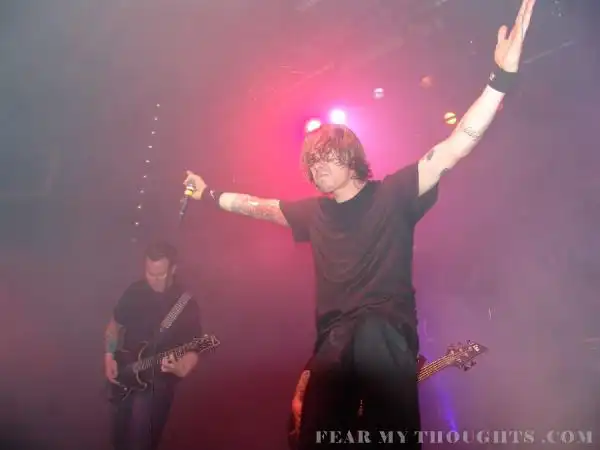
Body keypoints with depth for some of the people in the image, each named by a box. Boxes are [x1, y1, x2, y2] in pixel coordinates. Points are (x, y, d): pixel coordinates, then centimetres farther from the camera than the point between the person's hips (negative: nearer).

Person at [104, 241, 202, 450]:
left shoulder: (186, 304, -14)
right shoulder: (134, 291, -2)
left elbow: (192, 349, -13)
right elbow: (115, 325, 13)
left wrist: (180, 368, -33)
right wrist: (109, 357, 2)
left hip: (159, 380, -4)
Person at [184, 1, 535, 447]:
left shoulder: (391, 194, 0)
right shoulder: (314, 211, 15)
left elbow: (452, 150, -10)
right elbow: (258, 205, 30)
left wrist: (502, 79, -20)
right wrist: (210, 195, 38)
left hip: (385, 336, -4)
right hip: (333, 344, 4)